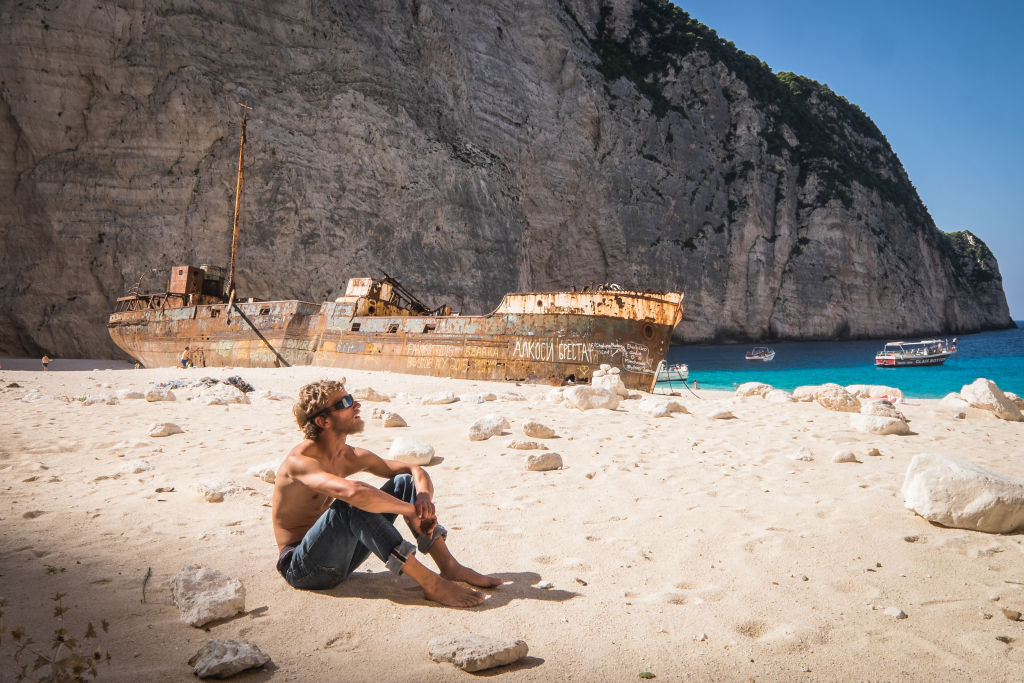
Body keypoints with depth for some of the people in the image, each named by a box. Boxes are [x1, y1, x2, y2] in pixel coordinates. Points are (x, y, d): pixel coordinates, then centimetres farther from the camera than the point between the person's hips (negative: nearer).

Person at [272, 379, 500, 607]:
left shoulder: (351, 457, 2)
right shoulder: (299, 461, -23)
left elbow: (415, 470, 8)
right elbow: (354, 492, -42)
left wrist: (424, 497, -16)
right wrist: (411, 510, -31)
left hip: (338, 558, 8)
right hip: (300, 568, -7)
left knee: (404, 482, -2)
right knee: (354, 504, -34)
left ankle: (450, 567, -8)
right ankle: (431, 584, -33)